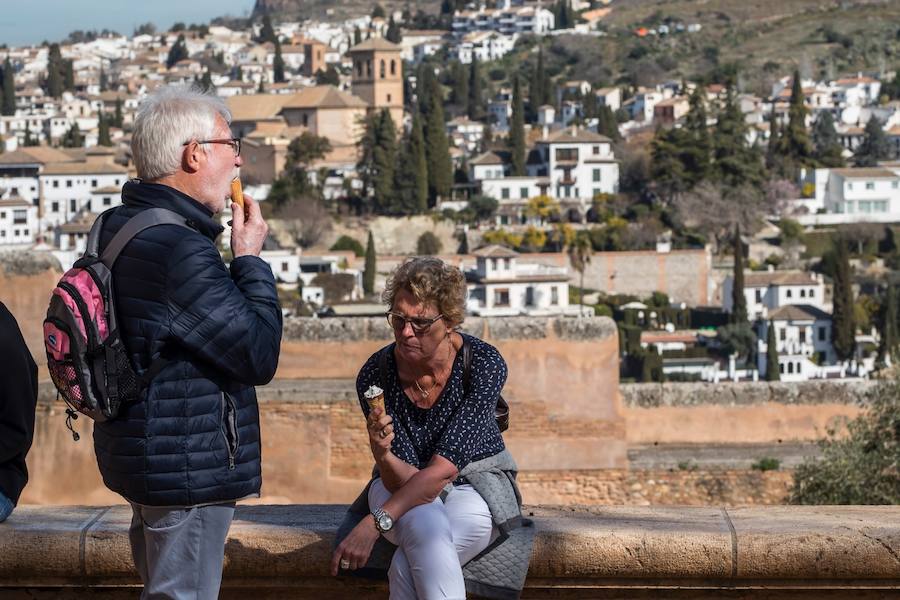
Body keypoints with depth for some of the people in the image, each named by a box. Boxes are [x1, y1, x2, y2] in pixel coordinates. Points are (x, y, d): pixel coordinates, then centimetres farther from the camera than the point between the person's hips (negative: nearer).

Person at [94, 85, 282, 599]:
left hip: (144, 454, 10)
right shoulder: (181, 251, -24)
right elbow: (260, 356, -20)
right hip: (189, 467, -10)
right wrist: (250, 258, -11)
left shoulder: (118, 229, 8)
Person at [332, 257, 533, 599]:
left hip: (476, 485, -2)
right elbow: (401, 480, -18)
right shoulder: (375, 375, -17)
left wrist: (375, 523, -36)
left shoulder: (485, 364, -23)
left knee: (407, 567, -33)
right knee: (427, 526, -36)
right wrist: (383, 456, -41)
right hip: (405, 486, 2)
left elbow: (444, 468, -27)